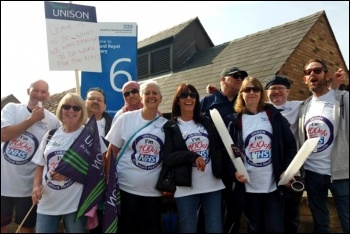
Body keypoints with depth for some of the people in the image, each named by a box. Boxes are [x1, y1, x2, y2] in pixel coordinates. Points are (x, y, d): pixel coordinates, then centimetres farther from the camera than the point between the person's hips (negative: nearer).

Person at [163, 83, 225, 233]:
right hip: (186, 188, -3)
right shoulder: (170, 127, 0)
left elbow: (218, 149, 10)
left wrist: (223, 174, 1)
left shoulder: (207, 122, 10)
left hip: (213, 185, 3)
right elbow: (167, 158, -8)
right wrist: (192, 156, -19)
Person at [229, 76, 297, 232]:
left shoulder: (274, 116, 3)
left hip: (274, 184, 0)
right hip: (249, 186, 1)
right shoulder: (236, 122, 3)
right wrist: (234, 171, -14)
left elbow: (290, 145, 2)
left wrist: (288, 170, -9)